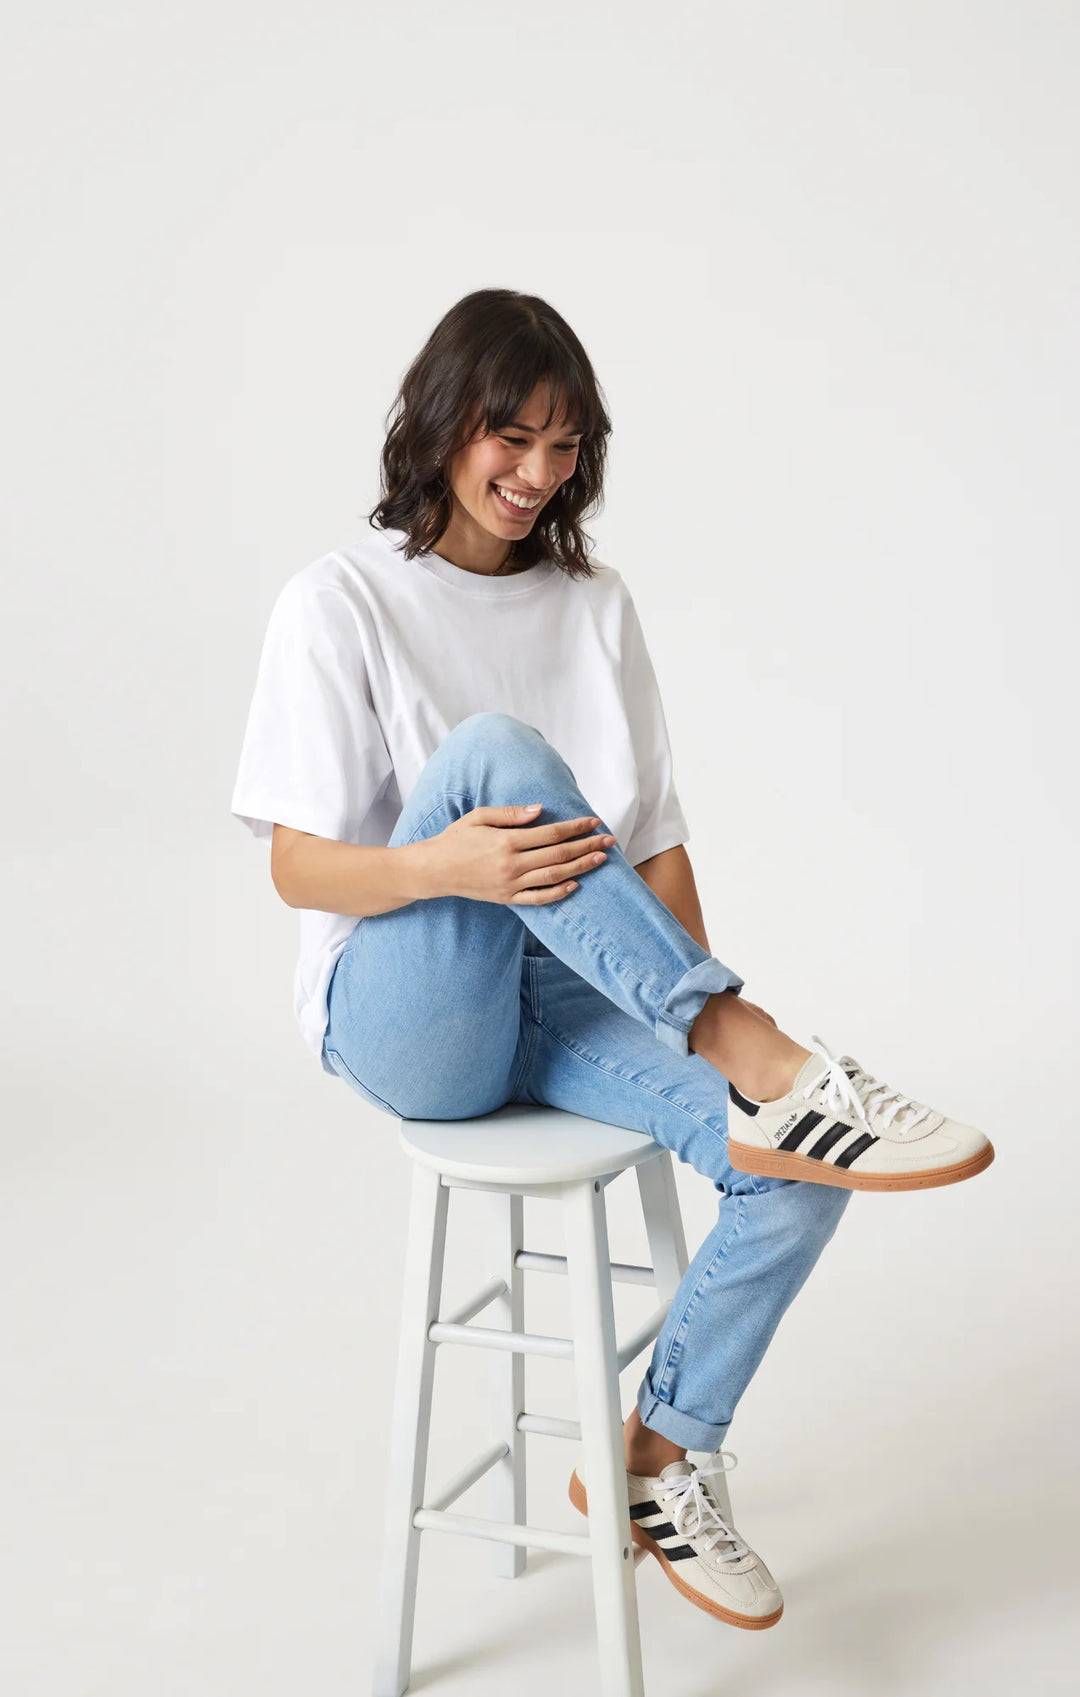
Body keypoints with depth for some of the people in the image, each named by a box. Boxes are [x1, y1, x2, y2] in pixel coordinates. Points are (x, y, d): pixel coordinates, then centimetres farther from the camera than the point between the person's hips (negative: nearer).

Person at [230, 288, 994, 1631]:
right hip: (401, 1018, -4)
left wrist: (702, 1008, -6)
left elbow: (653, 841, 9)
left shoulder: (594, 604, 11)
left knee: (796, 1171, -20)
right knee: (495, 751, -31)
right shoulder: (341, 602, -3)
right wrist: (446, 868, -30)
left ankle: (660, 1460, 4)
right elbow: (298, 868, -9)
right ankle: (775, 1068, -35)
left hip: (565, 1003, 5)